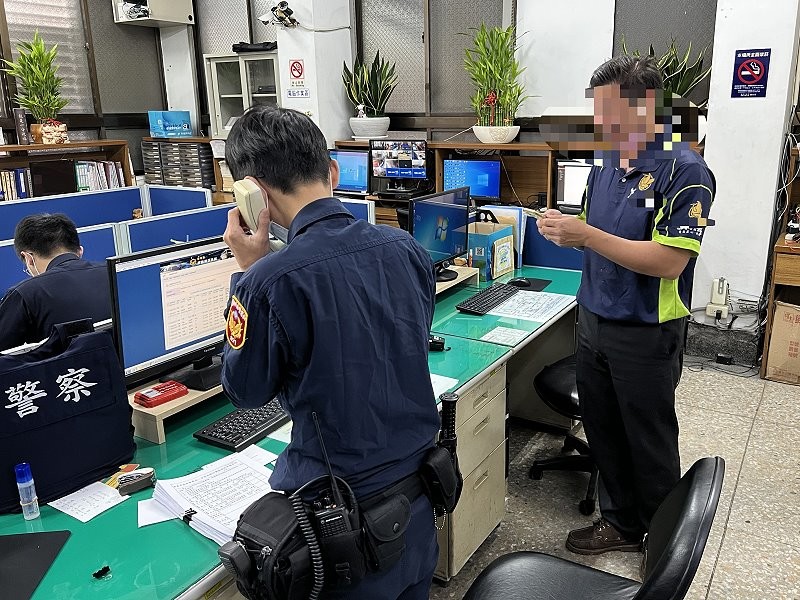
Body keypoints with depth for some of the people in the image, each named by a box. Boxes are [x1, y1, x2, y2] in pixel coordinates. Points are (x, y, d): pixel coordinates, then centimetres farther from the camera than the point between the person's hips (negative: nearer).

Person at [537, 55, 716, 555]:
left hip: (646, 335, -7)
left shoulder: (685, 171, -18)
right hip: (594, 320, 7)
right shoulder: (609, 164, 5)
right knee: (603, 431, 18)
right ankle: (623, 522, 39)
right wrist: (567, 230, -8)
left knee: (651, 442, 11)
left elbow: (669, 261, -25)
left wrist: (586, 234, -28)